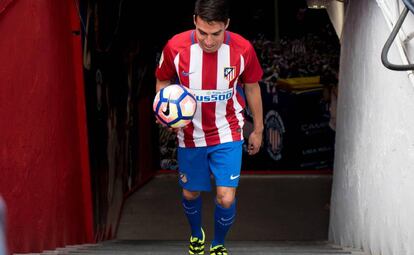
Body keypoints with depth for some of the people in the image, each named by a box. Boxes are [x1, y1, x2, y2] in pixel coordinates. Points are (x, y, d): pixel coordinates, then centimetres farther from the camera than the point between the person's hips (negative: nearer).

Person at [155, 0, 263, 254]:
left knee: (226, 198, -10)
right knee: (190, 193, 16)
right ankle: (196, 234, 50)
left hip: (227, 134, -1)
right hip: (190, 134, 1)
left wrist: (258, 129, 9)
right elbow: (163, 82, -1)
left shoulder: (243, 49, -19)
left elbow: (252, 87, 0)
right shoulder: (175, 47, -20)